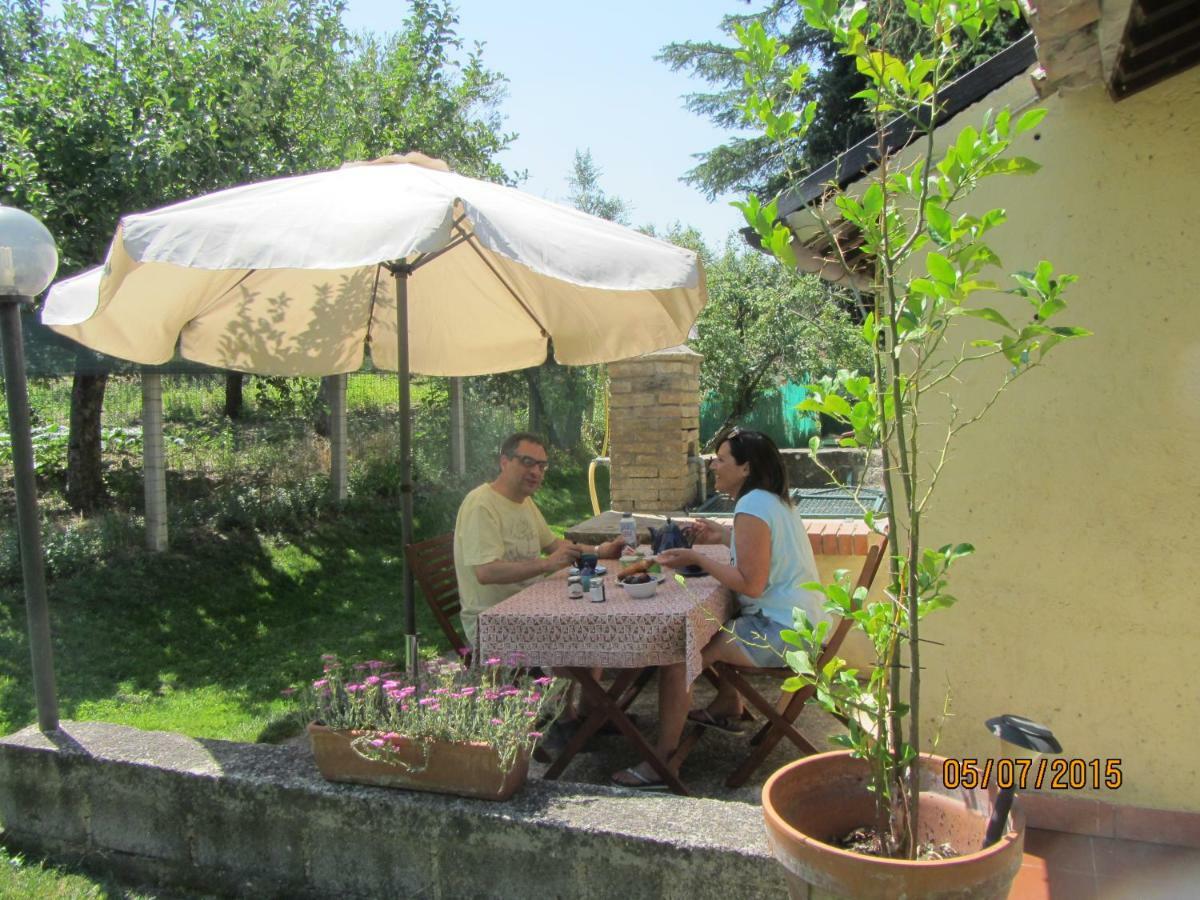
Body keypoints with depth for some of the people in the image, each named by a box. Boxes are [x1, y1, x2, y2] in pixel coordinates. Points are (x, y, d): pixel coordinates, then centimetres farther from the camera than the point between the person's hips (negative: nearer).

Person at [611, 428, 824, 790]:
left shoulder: (753, 507, -19)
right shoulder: (775, 501, 13)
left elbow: (751, 583, -23)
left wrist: (696, 558, -18)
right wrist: (723, 536, 18)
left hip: (780, 632, -11)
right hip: (800, 621, 11)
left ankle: (661, 761, -11)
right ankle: (728, 708, 40)